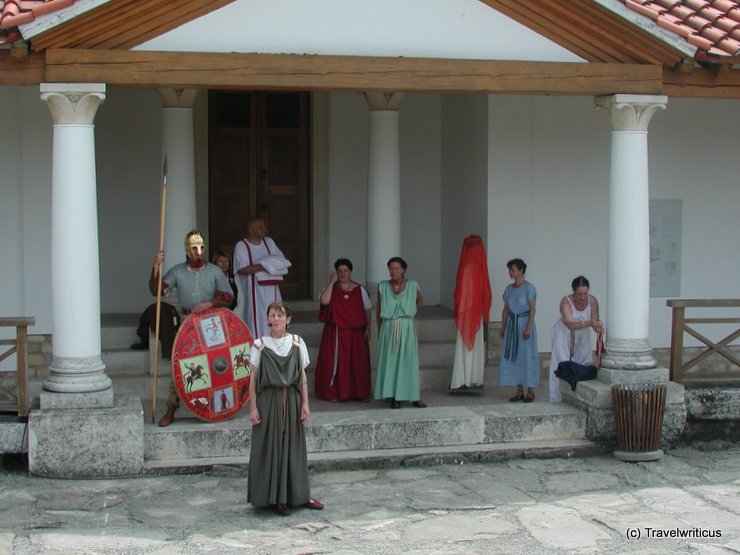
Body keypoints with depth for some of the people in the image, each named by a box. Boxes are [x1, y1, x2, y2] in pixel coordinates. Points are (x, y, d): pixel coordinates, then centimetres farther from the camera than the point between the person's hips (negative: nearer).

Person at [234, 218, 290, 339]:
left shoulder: (269, 242, 12)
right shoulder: (241, 246, -4)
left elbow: (282, 261, 3)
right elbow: (241, 270, -17)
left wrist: (263, 264, -12)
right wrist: (265, 266, -13)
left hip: (271, 292, 5)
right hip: (254, 294, -5)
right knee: (257, 326, -8)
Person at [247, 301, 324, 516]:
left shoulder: (296, 343, 4)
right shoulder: (260, 345, -2)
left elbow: (303, 375, 6)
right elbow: (253, 379, -1)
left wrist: (305, 403, 1)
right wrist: (253, 408, -5)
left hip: (292, 400, 2)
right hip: (268, 400, -2)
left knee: (294, 447, 7)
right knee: (270, 448, 1)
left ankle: (298, 495, 17)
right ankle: (275, 498, 10)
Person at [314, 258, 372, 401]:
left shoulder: (360, 290, 5)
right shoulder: (331, 288, 3)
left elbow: (367, 310, 7)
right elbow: (324, 301, -18)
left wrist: (368, 328, -1)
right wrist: (332, 281, -13)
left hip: (356, 333, 1)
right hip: (335, 333, -1)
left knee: (357, 362, 2)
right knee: (335, 361, -3)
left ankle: (356, 392, 12)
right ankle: (334, 392, 4)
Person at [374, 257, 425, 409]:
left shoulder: (412, 285, 0)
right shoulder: (383, 287, 1)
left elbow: (420, 300, 20)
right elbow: (379, 310, 8)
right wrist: (379, 331, 8)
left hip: (407, 328, 0)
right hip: (388, 328, 0)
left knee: (409, 360, -1)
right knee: (390, 361, 0)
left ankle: (414, 396, 3)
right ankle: (394, 397, 3)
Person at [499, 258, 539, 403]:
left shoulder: (529, 288, -8)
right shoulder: (509, 289, 9)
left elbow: (532, 309, -11)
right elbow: (505, 309, 13)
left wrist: (528, 328, -18)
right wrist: (503, 327, 10)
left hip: (524, 323, -6)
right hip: (511, 324, 6)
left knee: (527, 357, -4)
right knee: (512, 357, 4)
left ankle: (530, 391, 2)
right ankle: (519, 391, 10)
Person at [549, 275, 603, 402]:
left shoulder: (592, 301, -19)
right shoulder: (566, 301, -30)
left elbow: (595, 322, -19)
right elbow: (570, 324, -42)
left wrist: (597, 326, -44)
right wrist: (589, 323, -56)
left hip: (582, 335, 3)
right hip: (564, 333, -3)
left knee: (584, 363, -2)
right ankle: (558, 397, -1)